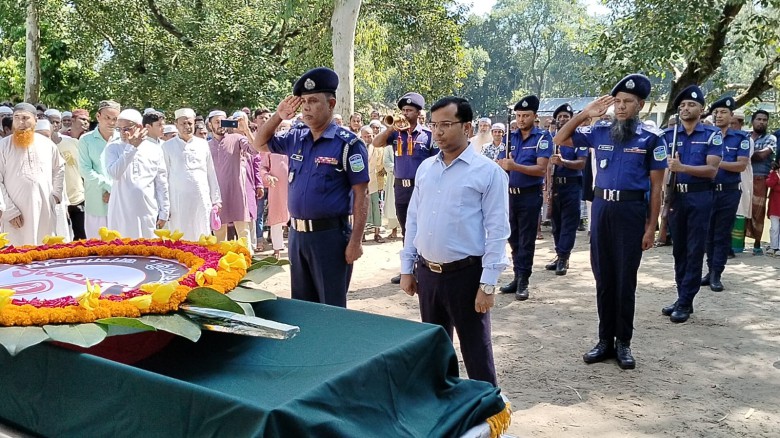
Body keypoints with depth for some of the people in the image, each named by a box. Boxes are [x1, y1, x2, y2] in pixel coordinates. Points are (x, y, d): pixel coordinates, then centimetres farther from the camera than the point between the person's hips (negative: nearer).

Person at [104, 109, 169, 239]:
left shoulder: (154, 149, 3)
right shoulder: (113, 148, 1)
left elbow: (161, 183, 7)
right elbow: (114, 174, -17)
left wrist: (164, 212, 5)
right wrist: (131, 147, -17)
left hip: (148, 212, 1)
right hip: (121, 212, -1)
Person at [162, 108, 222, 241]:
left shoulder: (203, 144, 9)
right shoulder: (168, 146, 3)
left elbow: (211, 173, 12)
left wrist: (216, 199, 10)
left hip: (202, 199, 2)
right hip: (178, 200, -2)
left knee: (202, 238, 3)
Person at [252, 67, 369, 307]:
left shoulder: (348, 143, -11)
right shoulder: (296, 137, 7)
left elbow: (361, 195, -12)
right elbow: (260, 144, 20)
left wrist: (355, 240, -16)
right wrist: (278, 117, 3)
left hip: (330, 234, -6)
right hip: (297, 233, 6)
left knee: (332, 308, 4)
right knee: (301, 305, 17)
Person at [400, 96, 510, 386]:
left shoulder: (488, 171, -9)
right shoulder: (425, 168, 8)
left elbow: (497, 231, -11)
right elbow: (413, 220, 12)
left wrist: (488, 284, -15)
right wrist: (407, 268, 10)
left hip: (465, 274, -5)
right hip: (426, 272, 6)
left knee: (475, 349, 4)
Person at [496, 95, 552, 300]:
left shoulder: (542, 137, -7)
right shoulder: (511, 137, 8)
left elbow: (541, 169, -17)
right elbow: (500, 164, 4)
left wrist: (515, 166, -28)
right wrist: (504, 164, -19)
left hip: (530, 195, -5)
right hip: (510, 194, 5)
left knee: (526, 240, 1)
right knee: (513, 238, 11)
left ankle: (523, 281, 7)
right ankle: (518, 277, 21)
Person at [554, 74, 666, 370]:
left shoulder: (652, 138, -2)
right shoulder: (599, 131, 6)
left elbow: (656, 187, -2)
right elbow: (560, 140, 11)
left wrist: (651, 226, -5)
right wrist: (584, 114, 0)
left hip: (631, 210, -3)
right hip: (601, 208, 3)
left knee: (625, 279, 4)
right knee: (603, 278, 9)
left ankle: (623, 343, 17)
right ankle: (605, 340, 20)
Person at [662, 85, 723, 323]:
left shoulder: (712, 135, -2)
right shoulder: (668, 134, 6)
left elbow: (712, 170, -12)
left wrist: (682, 168, -26)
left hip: (699, 198, -3)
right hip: (675, 196, 4)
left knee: (694, 251, -1)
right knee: (679, 250, 9)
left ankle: (685, 302, 4)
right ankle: (682, 298, 19)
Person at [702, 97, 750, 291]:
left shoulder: (741, 138, 0)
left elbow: (742, 165, -10)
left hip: (729, 193, -2)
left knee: (722, 234, 2)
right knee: (708, 233, 8)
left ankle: (716, 274, 6)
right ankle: (711, 270, 20)